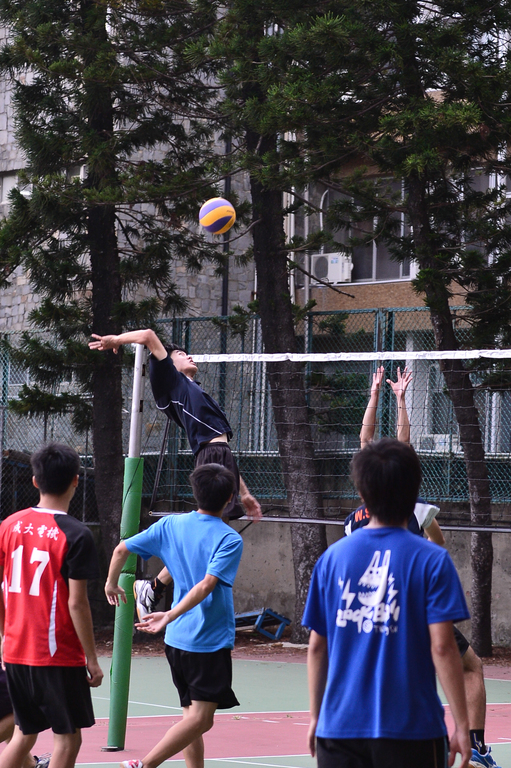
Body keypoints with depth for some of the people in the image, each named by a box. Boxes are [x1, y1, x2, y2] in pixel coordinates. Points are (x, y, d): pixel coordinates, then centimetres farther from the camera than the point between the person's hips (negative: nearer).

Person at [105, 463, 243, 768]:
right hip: (211, 640, -7)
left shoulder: (170, 525, 4)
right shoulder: (230, 540, -12)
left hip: (176, 639, 7)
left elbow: (121, 549, 7)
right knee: (200, 718, -7)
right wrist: (171, 615, -24)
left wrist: (112, 583, 23)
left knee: (195, 716, 15)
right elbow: (206, 586, -24)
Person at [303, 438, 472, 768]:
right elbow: (442, 647, -11)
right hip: (410, 728, -3)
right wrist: (462, 725, -6)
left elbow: (317, 646, 7)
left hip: (339, 726, 3)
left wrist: (316, 716, 17)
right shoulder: (432, 560, -6)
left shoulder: (332, 557, 4)